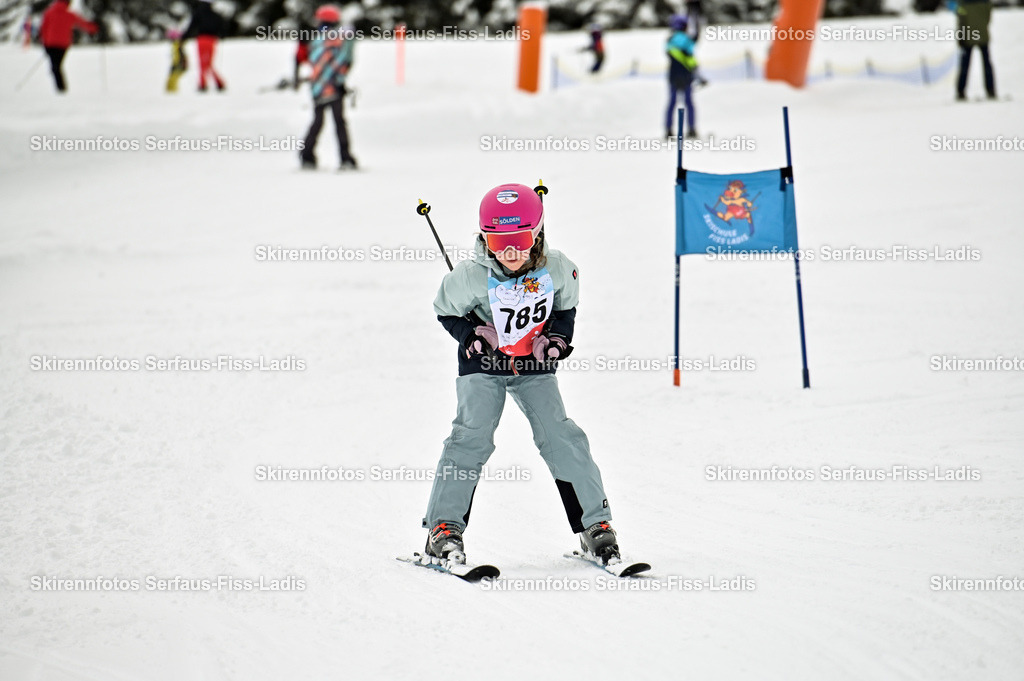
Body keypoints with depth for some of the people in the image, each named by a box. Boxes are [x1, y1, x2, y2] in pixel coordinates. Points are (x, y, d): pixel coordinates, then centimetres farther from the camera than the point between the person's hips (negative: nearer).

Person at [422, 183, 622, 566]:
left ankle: (595, 523, 1)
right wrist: (470, 335, -17)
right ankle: (444, 526, -12)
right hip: (483, 364, -2)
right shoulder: (471, 276, -19)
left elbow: (566, 308, 8)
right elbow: (446, 311, -1)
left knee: (560, 436, -8)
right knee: (472, 435, -18)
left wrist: (557, 337, -9)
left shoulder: (556, 269, -13)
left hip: (534, 366, 2)